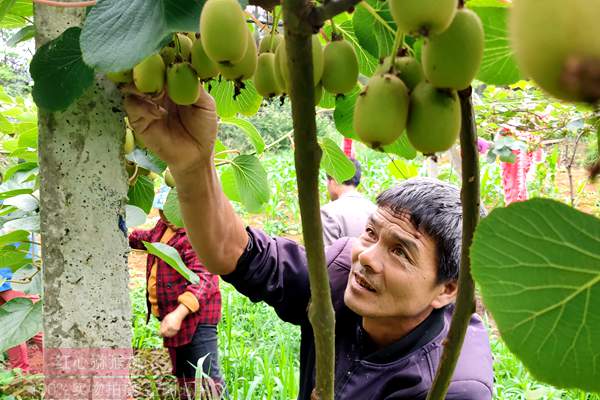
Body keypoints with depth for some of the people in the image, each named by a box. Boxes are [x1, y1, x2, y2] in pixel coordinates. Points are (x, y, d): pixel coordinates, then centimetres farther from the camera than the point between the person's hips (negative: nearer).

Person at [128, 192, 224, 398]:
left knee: (207, 378, -13)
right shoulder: (166, 225, 9)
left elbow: (203, 280, -32)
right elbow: (150, 238, 33)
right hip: (171, 315, 10)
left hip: (194, 315, -10)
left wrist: (179, 313, -43)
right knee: (183, 377, 22)